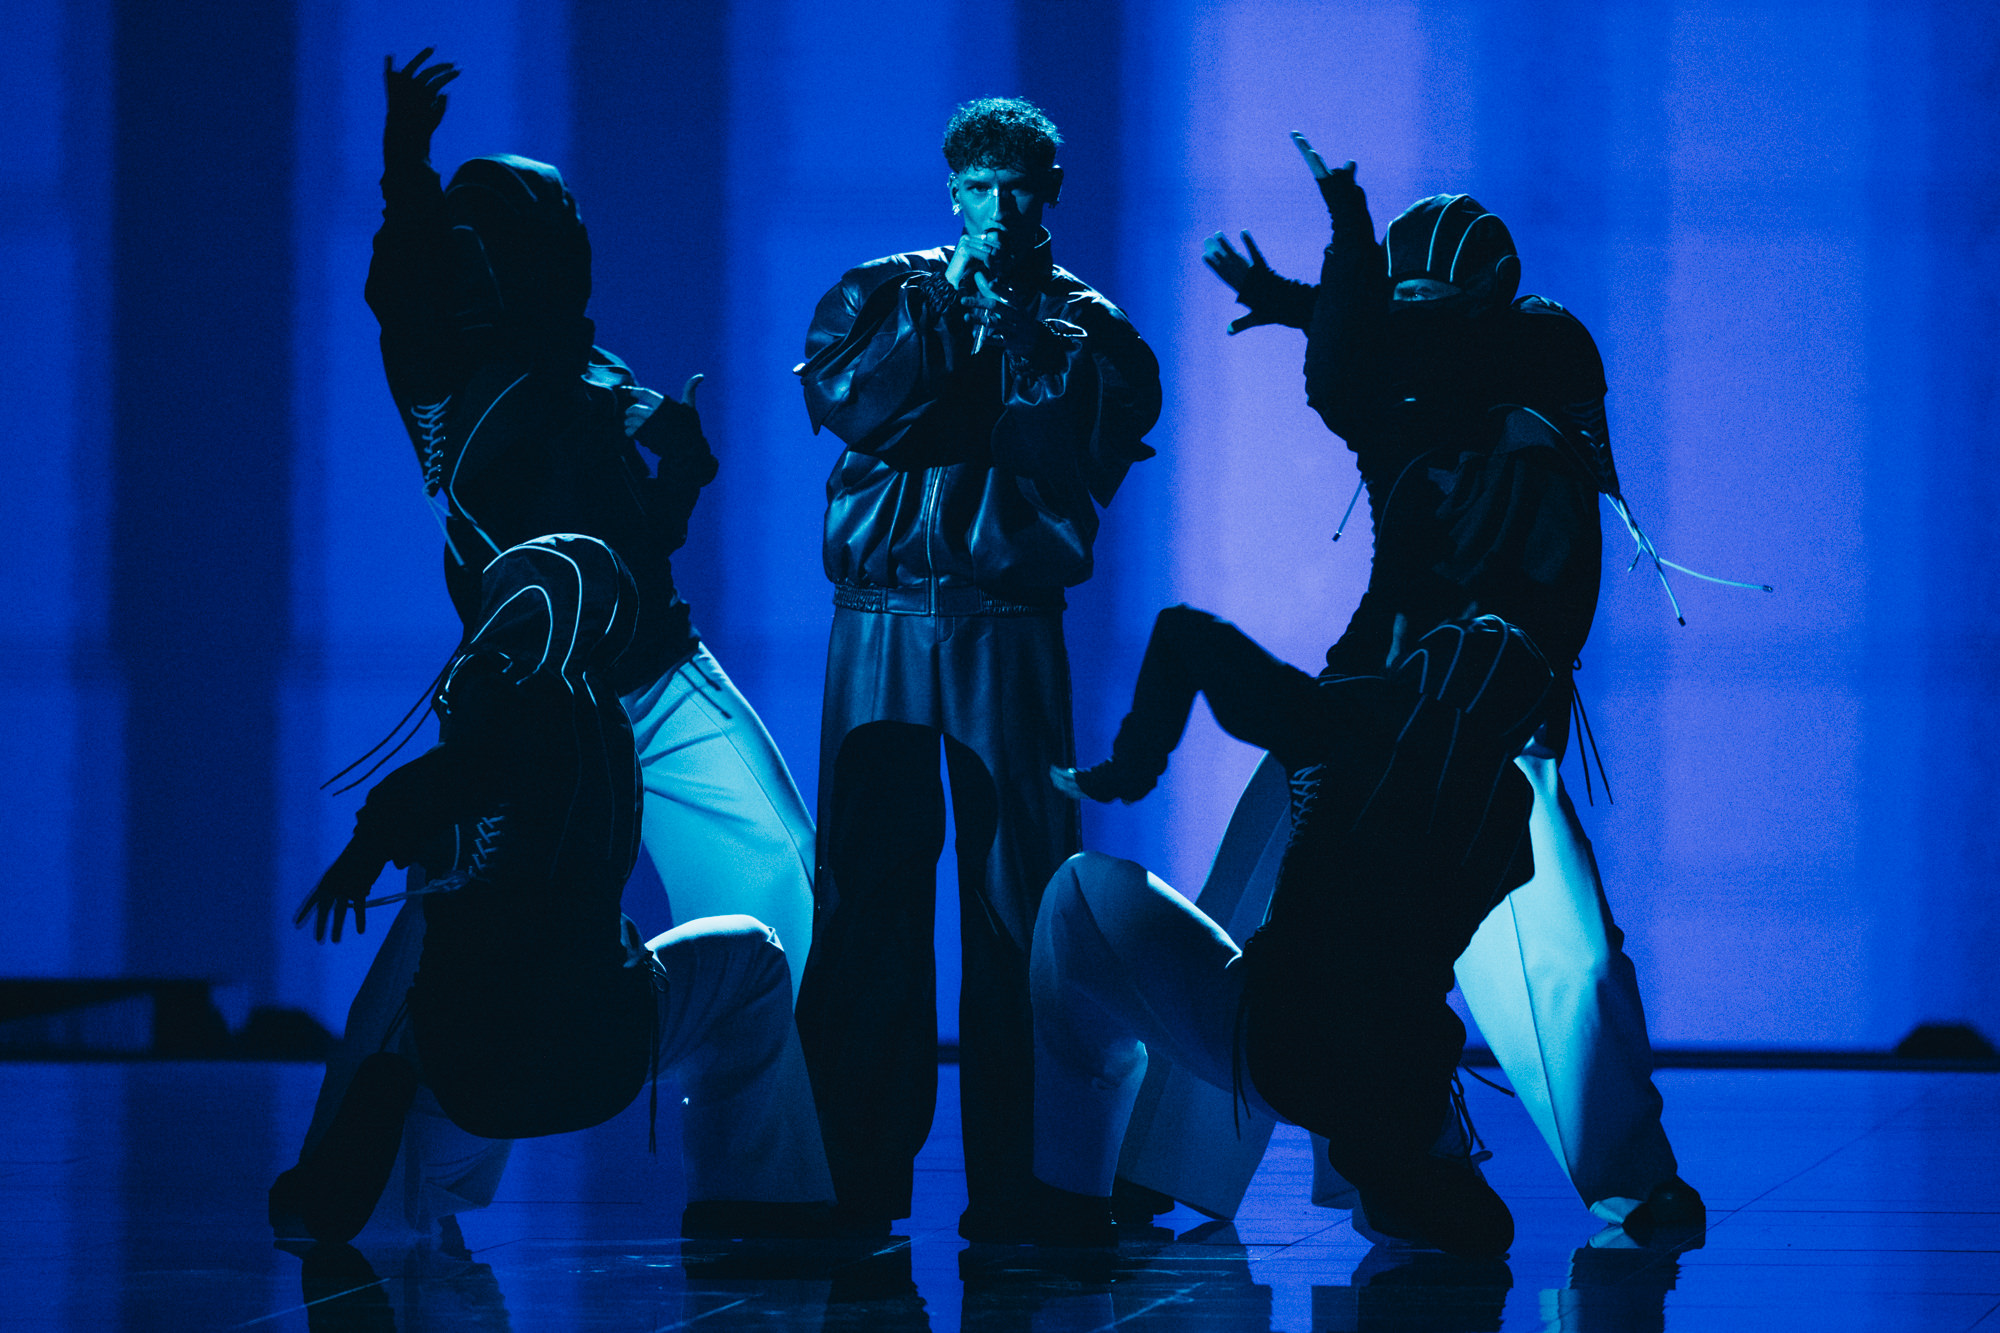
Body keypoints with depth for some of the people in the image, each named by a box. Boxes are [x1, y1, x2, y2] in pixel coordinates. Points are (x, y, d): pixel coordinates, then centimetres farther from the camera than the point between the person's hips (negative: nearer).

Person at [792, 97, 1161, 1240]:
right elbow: (842, 403, -6)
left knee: (1016, 904, -4)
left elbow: (1082, 466, -5)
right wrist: (942, 315, -7)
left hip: (1009, 621, -1)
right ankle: (862, 1176, 3)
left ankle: (1012, 1179, 0)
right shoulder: (884, 292, 11)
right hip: (882, 618, 1)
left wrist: (1019, 344, -8)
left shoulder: (1088, 330, 8)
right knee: (868, 895, -2)